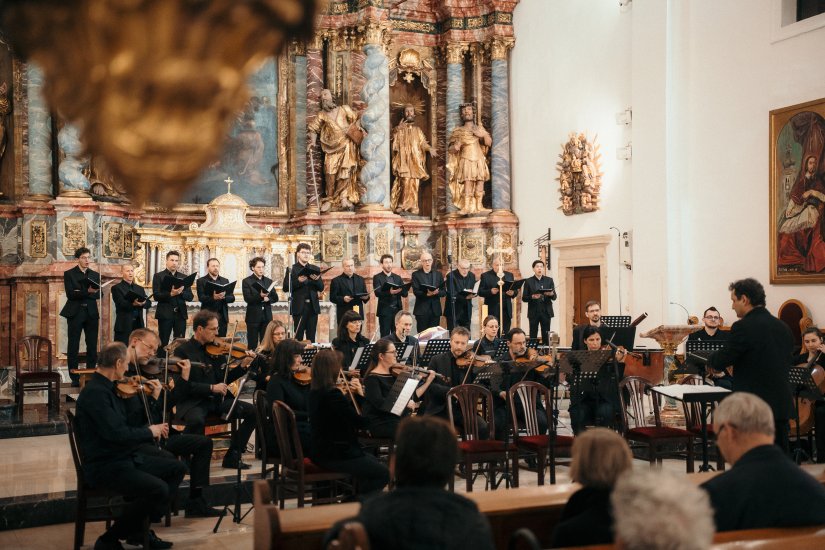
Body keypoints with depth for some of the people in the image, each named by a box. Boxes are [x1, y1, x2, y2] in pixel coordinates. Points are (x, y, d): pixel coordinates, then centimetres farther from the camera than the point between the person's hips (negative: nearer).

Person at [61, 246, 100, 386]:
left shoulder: (95, 275, 12)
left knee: (92, 346, 2)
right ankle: (74, 378, 3)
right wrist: (87, 292, -22)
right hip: (75, 313, -3)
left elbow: (98, 295, 3)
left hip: (91, 313, 3)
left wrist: (80, 293, -10)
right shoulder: (69, 274, 2)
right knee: (73, 347, -1)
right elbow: (70, 294, -9)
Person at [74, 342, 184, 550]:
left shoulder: (108, 388, 11)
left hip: (126, 458, 10)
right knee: (158, 489, -27)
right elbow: (115, 433, -28)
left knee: (177, 468, 10)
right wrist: (149, 431, -13)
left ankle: (140, 527, 13)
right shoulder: (95, 392, -20)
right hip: (105, 467, -10)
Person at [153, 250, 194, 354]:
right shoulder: (158, 276, 3)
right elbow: (156, 296, -8)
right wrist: (171, 294, -22)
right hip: (165, 314, -3)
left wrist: (181, 292, -12)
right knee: (163, 343, 0)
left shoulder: (184, 277, 13)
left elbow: (190, 297, 7)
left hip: (180, 314, 3)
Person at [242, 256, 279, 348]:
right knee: (252, 344, 0)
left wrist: (267, 298, -12)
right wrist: (260, 296, -28)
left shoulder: (269, 281, 13)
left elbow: (275, 297, 8)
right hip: (253, 317, -4)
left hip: (267, 316, 4)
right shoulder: (246, 281, -2)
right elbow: (247, 298, -13)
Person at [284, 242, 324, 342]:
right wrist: (298, 281, -19)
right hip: (299, 307, -4)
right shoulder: (292, 269, 1)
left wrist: (316, 279, -11)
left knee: (311, 337, 4)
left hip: (313, 306, 4)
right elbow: (286, 288, -5)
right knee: (298, 337, -2)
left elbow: (321, 288, 9)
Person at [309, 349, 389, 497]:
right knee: (384, 474, 0)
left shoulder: (315, 392, 5)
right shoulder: (332, 394, -24)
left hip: (320, 452, 10)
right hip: (333, 456, -10)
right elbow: (362, 422, -20)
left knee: (372, 460, 27)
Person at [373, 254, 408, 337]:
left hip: (397, 310, 4)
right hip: (385, 311, -4)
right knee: (385, 336, -3)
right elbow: (377, 292, -12)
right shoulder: (377, 277, 2)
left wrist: (399, 291, -16)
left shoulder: (398, 277, 15)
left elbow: (405, 293, 8)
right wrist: (389, 292, -30)